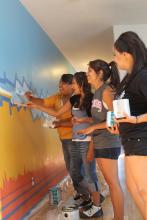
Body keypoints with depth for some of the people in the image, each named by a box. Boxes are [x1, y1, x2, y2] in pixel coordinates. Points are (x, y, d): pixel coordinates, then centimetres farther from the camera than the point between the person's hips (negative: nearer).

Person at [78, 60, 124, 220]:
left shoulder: (106, 91, -11)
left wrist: (93, 128, -16)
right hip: (99, 143, 9)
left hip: (108, 143, -9)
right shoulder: (97, 93, 15)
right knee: (110, 182, 11)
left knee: (113, 182, -5)